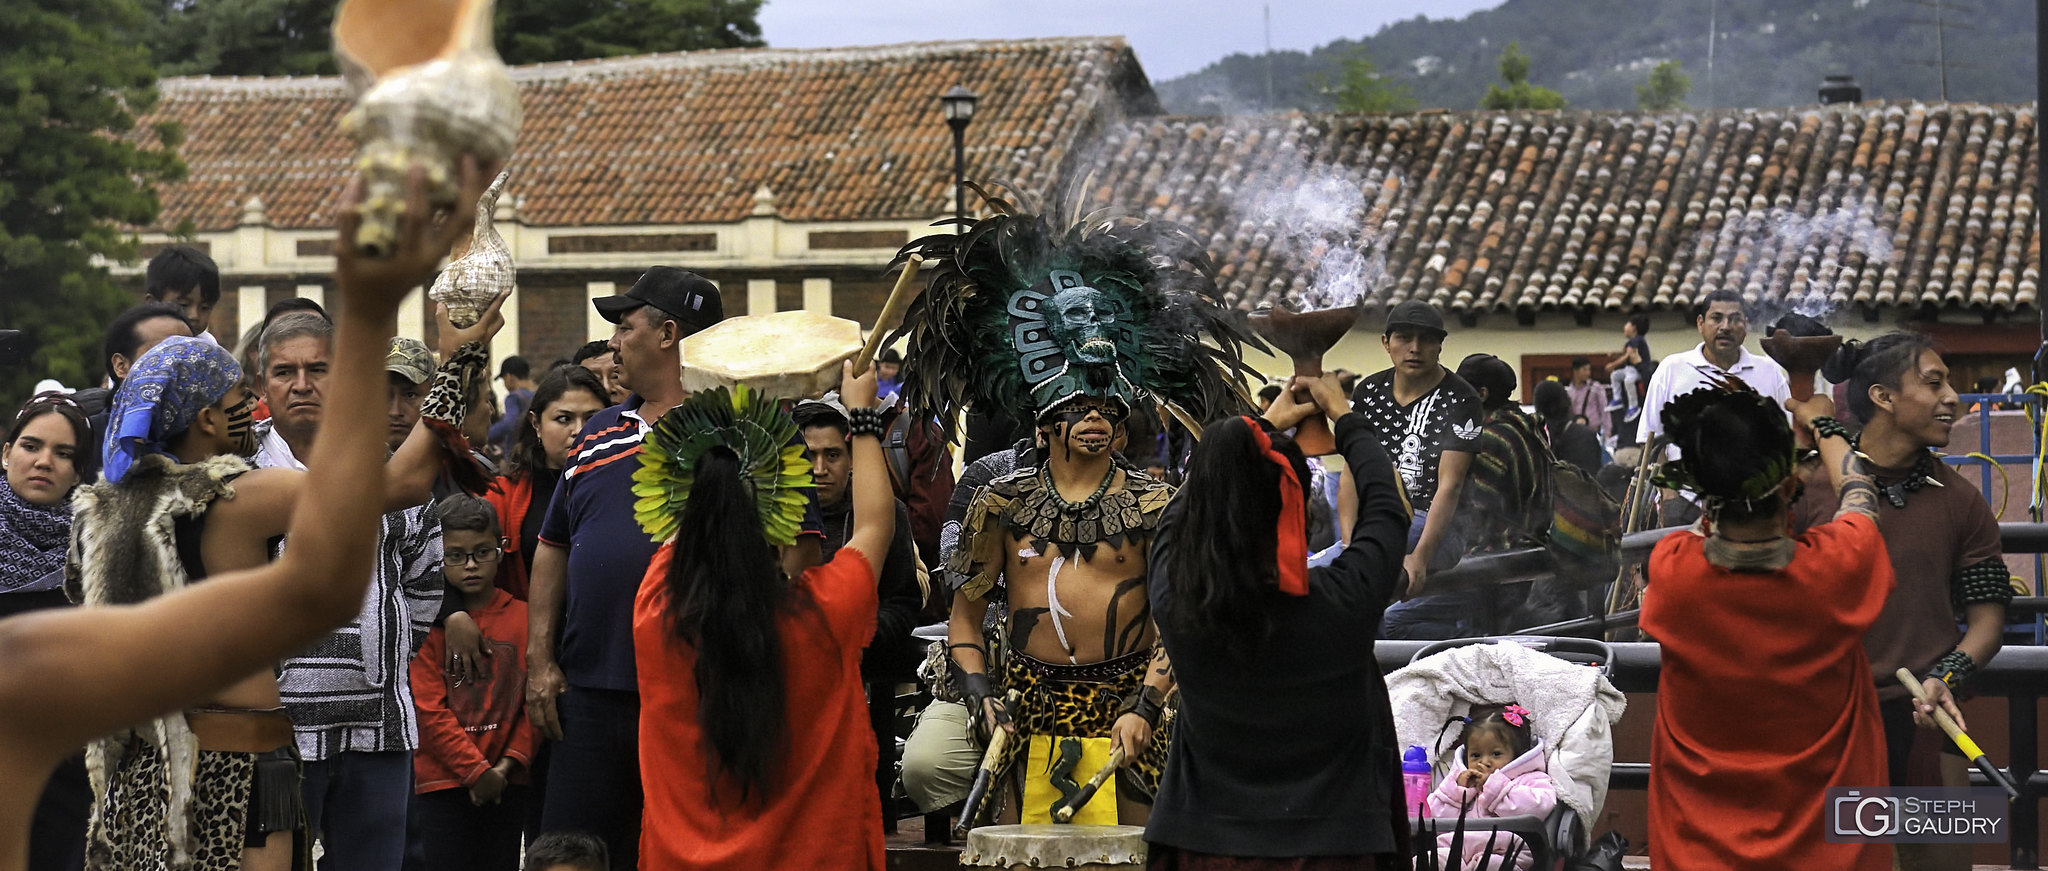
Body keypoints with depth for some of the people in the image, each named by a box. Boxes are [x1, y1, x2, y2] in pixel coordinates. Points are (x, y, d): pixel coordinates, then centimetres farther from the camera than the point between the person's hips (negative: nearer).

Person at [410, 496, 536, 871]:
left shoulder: (522, 617, 5)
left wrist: (507, 764, -7)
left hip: (506, 783, 3)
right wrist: (476, 770, -11)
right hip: (442, 782, -3)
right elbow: (428, 710, -8)